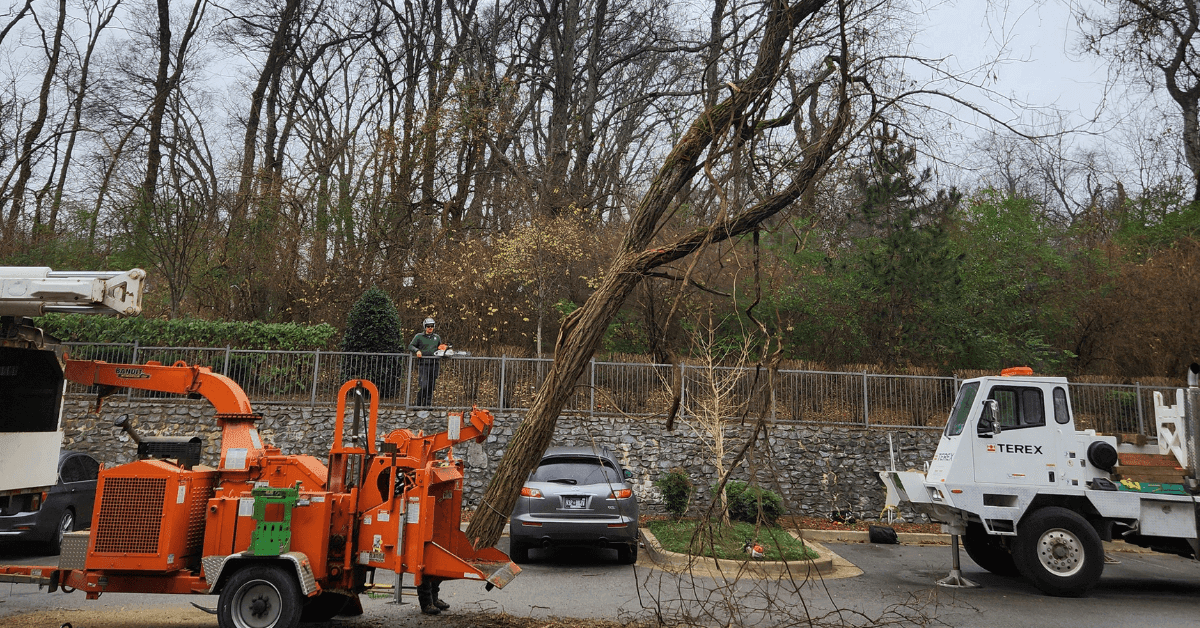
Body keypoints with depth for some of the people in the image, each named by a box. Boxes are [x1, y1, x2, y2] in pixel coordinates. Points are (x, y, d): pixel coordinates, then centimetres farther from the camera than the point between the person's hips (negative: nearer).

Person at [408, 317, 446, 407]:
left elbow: (441, 349, 30)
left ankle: (427, 404, 10)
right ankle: (418, 404, 1)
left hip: (434, 364, 4)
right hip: (423, 364, -4)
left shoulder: (437, 337, 21)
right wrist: (417, 351, -12)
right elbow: (410, 346, 7)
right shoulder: (419, 336, 10)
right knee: (423, 385, -13)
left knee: (431, 386, 3)